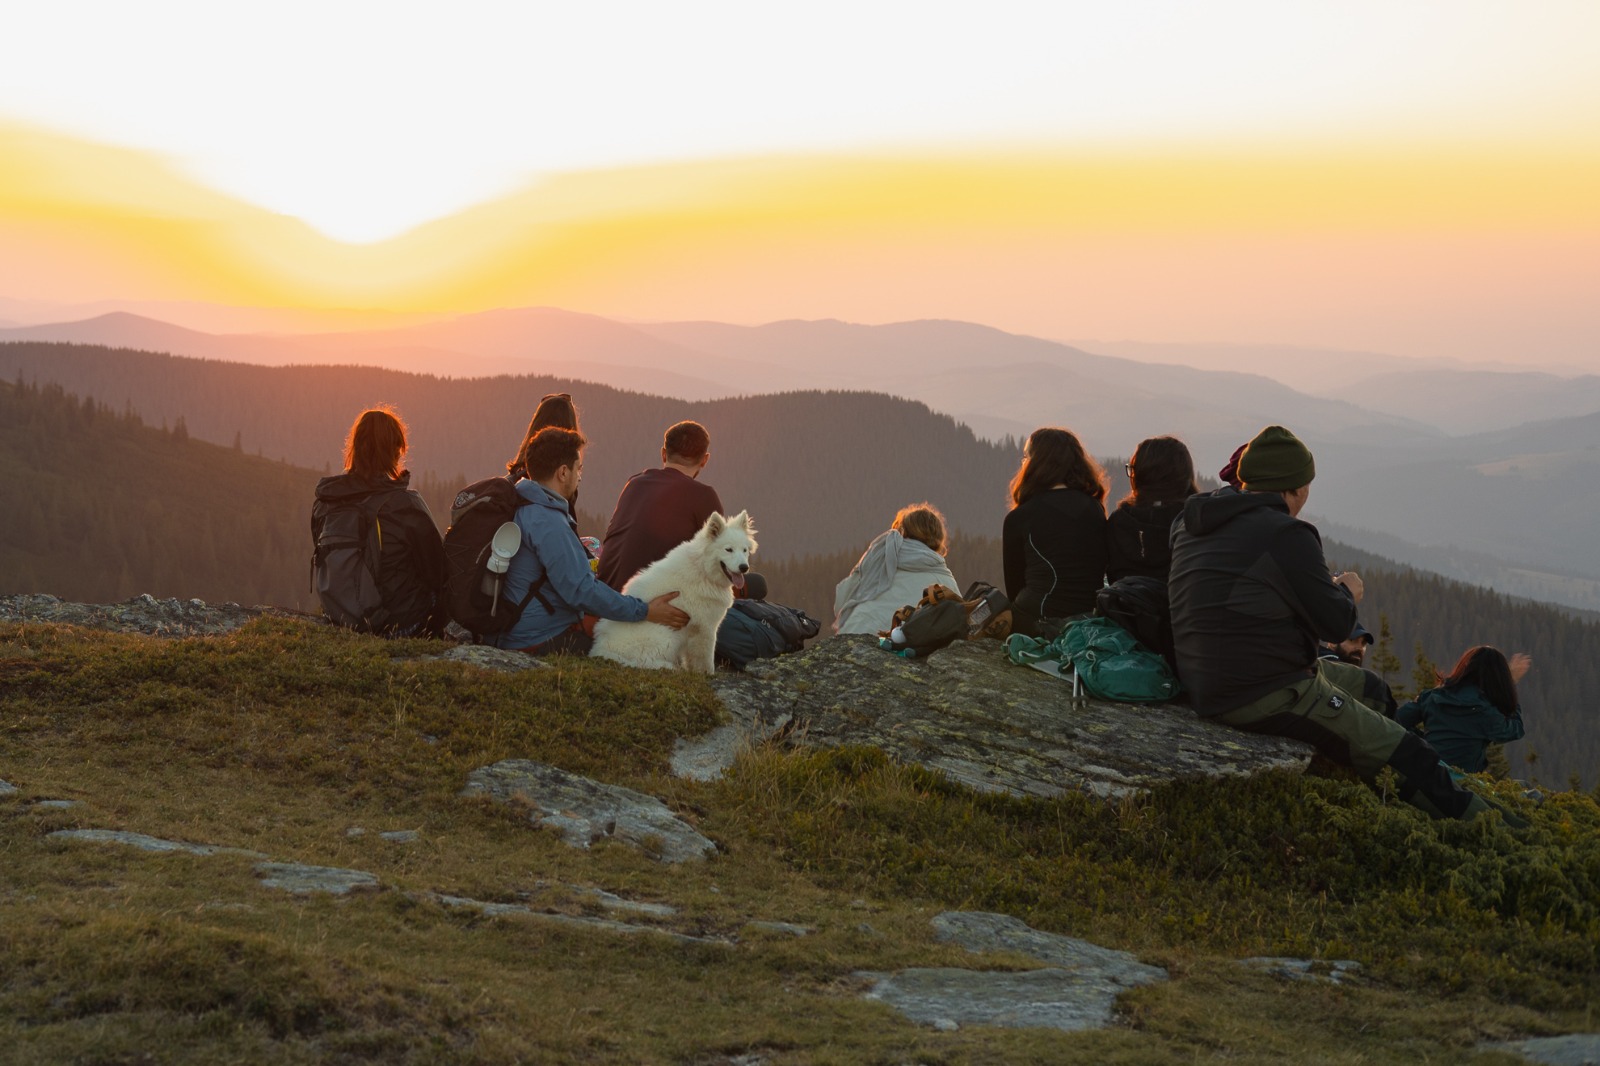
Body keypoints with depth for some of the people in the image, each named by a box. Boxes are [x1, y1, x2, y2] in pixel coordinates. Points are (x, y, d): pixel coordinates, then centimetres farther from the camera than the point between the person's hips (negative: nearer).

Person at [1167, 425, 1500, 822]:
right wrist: (1346, 593, 8)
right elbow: (1336, 625, -14)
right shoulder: (1285, 536, -19)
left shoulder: (1190, 527, 8)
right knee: (1409, 759, -3)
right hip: (1268, 696, -10)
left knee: (1364, 684, 27)